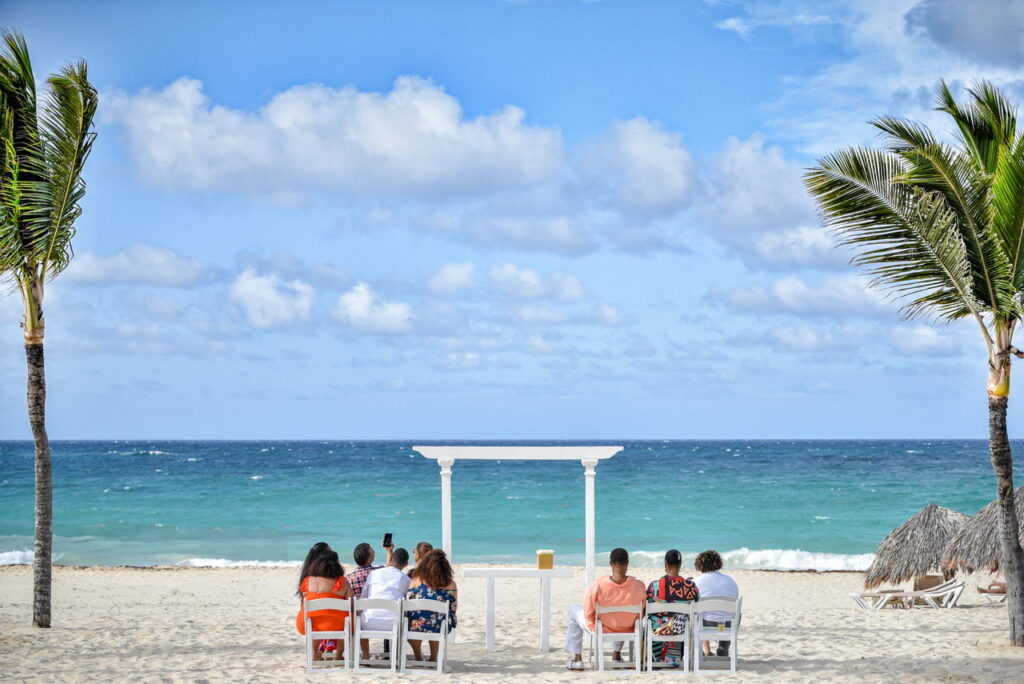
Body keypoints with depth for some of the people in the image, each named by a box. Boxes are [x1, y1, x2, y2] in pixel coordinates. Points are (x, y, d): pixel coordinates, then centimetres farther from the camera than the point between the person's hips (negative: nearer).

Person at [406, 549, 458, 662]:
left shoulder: (417, 581, -1)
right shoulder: (450, 585, 0)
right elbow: (454, 607, 6)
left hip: (417, 627, -1)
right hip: (442, 628, 1)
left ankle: (418, 658, 38)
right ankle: (433, 658, 40)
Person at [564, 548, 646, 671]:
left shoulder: (598, 584, -27)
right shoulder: (638, 586, -22)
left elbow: (588, 611, -14)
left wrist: (593, 626, 7)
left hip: (600, 631, -2)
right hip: (626, 631, 2)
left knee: (574, 609, 26)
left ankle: (577, 659, 28)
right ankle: (617, 655, 41)